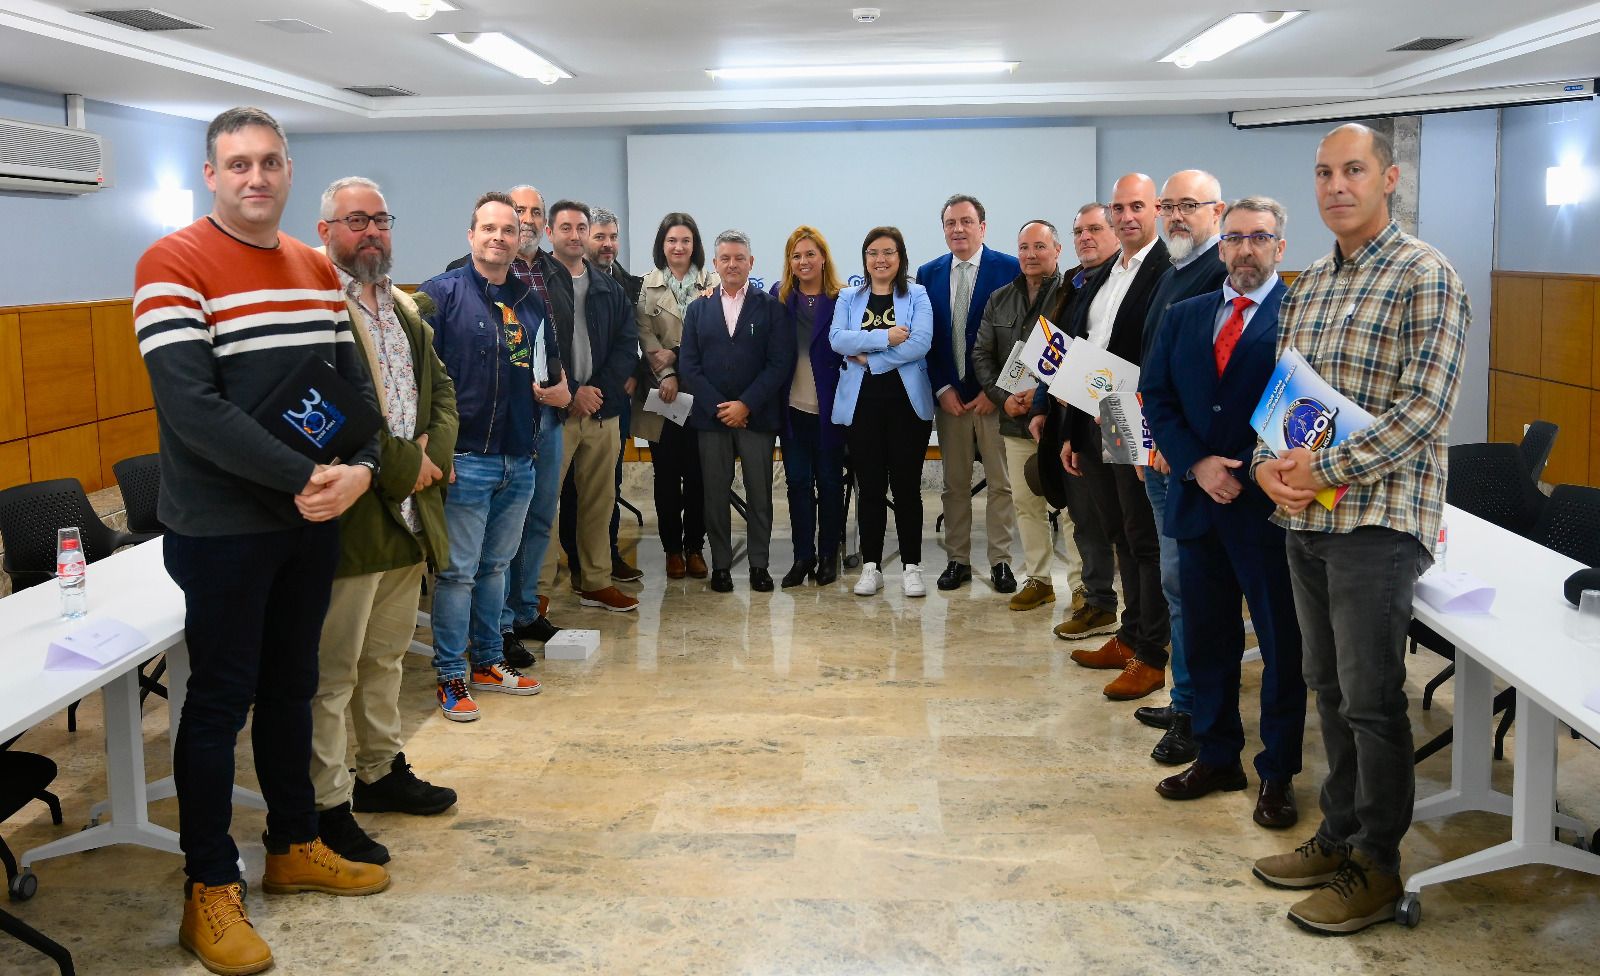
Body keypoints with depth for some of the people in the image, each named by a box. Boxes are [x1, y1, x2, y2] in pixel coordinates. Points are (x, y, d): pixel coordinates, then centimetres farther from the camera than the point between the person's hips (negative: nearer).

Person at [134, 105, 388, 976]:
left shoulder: (318, 270, 9)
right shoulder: (173, 265, -13)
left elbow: (354, 383, 7)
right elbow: (192, 406, -22)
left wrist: (358, 468, -13)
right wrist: (308, 475, -25)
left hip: (312, 519, 6)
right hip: (220, 530, -6)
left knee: (292, 685, 17)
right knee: (221, 700, 3)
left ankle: (293, 846, 34)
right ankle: (209, 890, 17)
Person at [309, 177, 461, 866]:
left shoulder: (403, 309, 18)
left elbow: (441, 388, 17)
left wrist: (434, 452, -2)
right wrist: (401, 465, -16)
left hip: (408, 512, 9)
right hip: (348, 519, -9)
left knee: (385, 659, 21)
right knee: (332, 671, 0)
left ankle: (381, 771, 35)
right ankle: (327, 807, 9)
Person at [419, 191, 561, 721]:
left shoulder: (531, 300, 12)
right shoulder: (442, 293, -5)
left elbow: (549, 361, 25)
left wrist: (560, 388, 3)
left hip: (518, 459, 6)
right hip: (465, 458, -6)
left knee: (495, 567, 16)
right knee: (458, 571, 0)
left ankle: (488, 661, 27)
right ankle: (451, 676, 9)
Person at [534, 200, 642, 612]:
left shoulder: (608, 288, 15)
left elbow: (627, 345, 10)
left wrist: (600, 389, -5)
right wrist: (570, 392, -11)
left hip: (602, 408, 5)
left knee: (600, 500, 10)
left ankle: (597, 582, 20)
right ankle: (538, 589, 3)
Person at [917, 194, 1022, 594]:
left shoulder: (1009, 269, -3)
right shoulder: (928, 274, 8)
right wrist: (941, 388, -2)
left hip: (994, 395, -3)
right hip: (949, 395, 3)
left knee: (1000, 483, 2)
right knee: (954, 484, 9)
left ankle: (1000, 561, 10)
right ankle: (957, 560, 16)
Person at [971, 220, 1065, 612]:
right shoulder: (999, 300, 14)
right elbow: (982, 355, 13)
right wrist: (1003, 397, -3)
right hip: (1016, 418, 6)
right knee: (1025, 501, 10)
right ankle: (1038, 579, 20)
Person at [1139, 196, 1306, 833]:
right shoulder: (1184, 317, 11)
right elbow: (1156, 398, 5)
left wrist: (1251, 474, -19)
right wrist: (1197, 464, -9)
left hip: (1270, 506, -5)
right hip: (1199, 504, 5)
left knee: (1282, 647, 5)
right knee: (1207, 640, 14)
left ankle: (1277, 774, 18)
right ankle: (1217, 757, 28)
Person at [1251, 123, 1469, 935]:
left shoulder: (1424, 278, -10)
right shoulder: (1307, 286, 13)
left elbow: (1425, 406, -18)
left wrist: (1327, 468, -18)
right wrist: (1267, 463, -4)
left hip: (1377, 519, -7)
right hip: (1305, 518, 7)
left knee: (1371, 701, 0)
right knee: (1329, 689, 15)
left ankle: (1376, 868, 13)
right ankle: (1339, 835, 29)